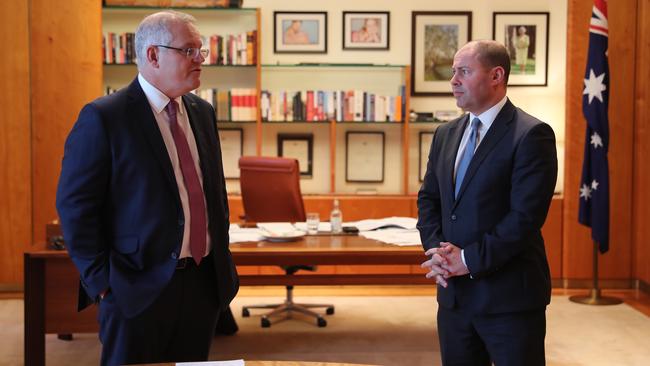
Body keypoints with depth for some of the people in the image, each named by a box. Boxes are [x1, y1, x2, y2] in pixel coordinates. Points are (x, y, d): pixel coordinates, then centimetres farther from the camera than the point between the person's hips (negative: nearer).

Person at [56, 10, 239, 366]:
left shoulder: (202, 112, 9)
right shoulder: (103, 117, -11)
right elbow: (75, 205, -11)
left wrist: (222, 257, 14)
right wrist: (101, 282, -12)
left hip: (204, 282, 6)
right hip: (139, 285, -6)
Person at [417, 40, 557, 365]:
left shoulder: (531, 134, -11)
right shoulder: (446, 134, 12)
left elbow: (526, 215, -18)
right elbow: (428, 200, 13)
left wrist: (470, 259, -16)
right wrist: (437, 251, -4)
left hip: (510, 295, -6)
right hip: (454, 293, 7)